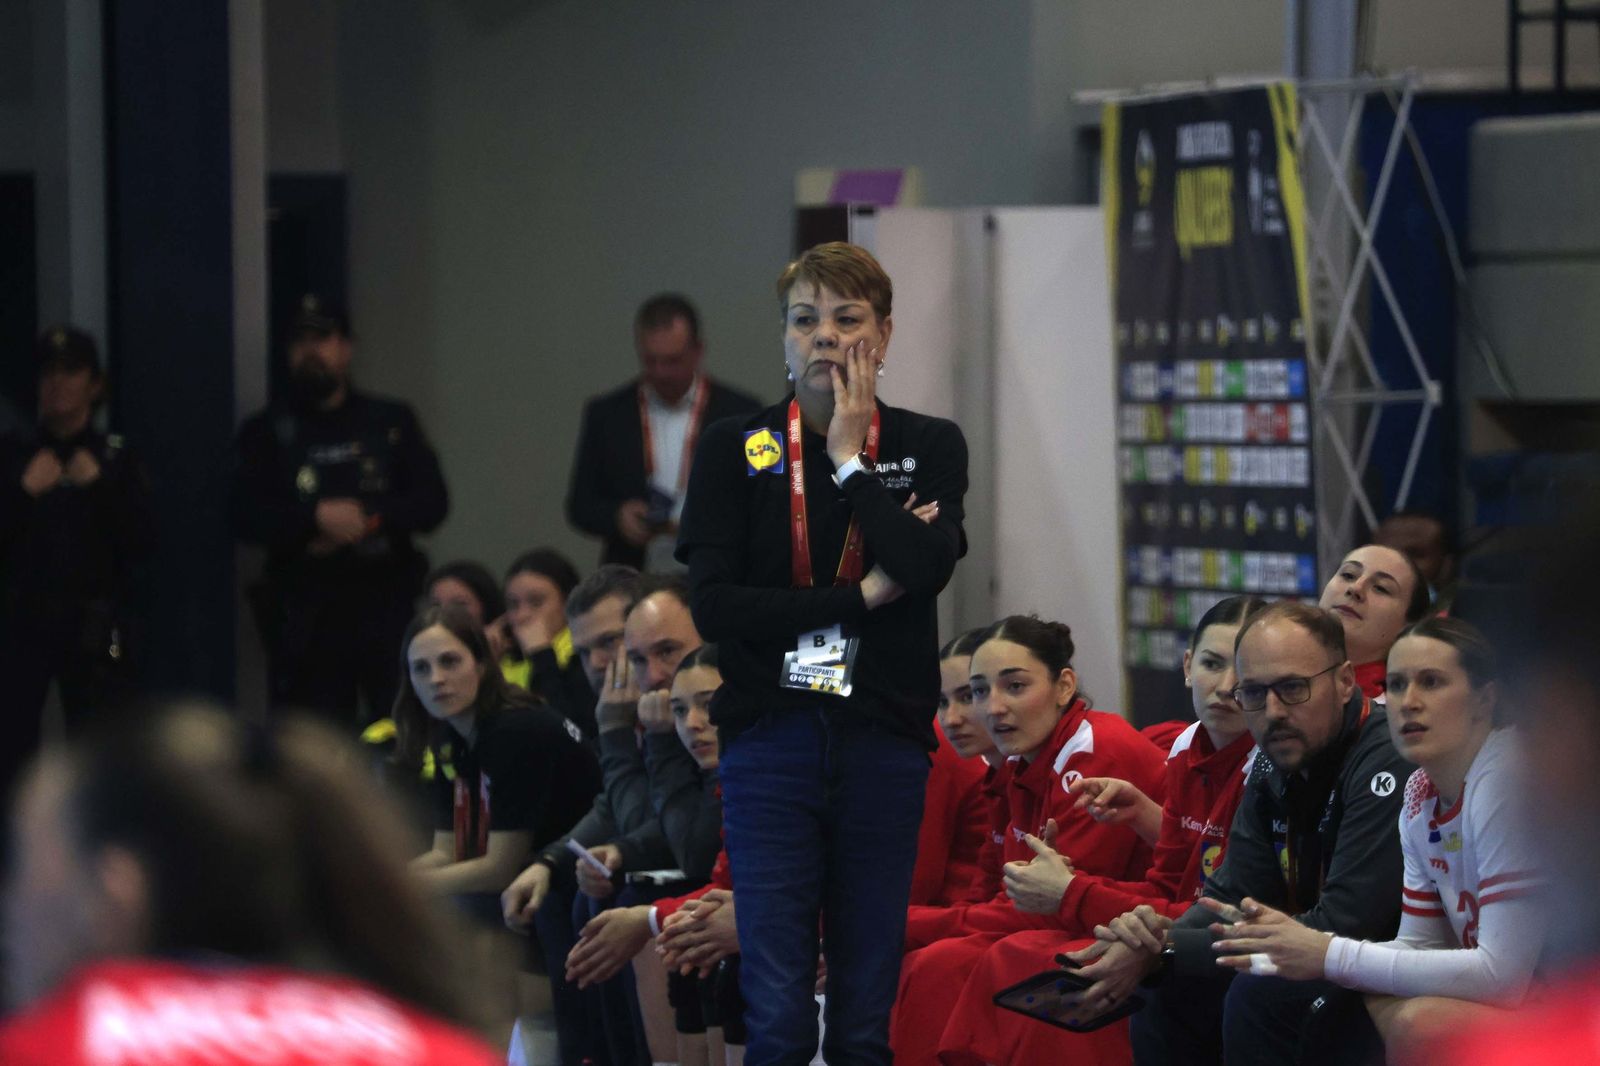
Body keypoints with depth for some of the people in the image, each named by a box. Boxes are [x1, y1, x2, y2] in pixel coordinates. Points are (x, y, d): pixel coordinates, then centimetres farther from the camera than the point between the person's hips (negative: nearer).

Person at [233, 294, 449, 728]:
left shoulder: (392, 421, 14)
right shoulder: (266, 431, 10)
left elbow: (432, 502, 5)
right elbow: (246, 514, -2)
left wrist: (368, 518, -10)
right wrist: (318, 518, -16)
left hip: (388, 599, 1)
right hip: (307, 609, -1)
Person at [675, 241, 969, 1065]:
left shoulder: (929, 447, 8)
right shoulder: (733, 450, 7)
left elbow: (927, 566, -12)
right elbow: (713, 605, -5)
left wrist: (851, 461, -5)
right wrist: (861, 598, -7)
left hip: (884, 742, 1)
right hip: (771, 741, -1)